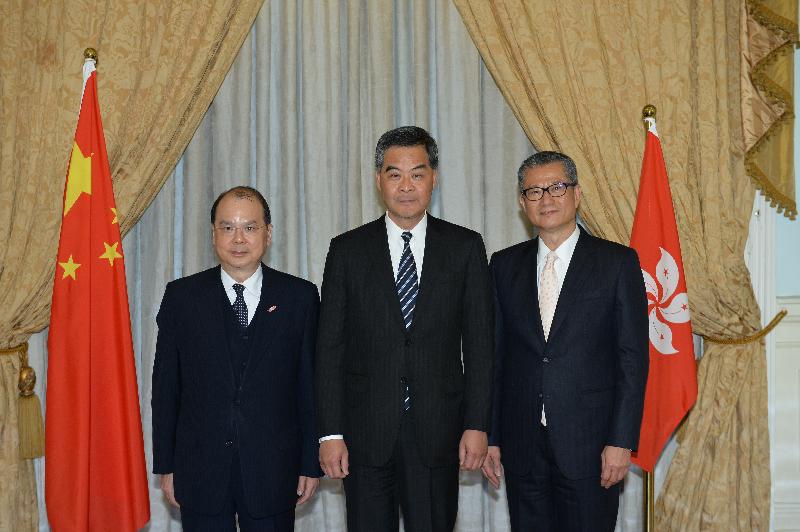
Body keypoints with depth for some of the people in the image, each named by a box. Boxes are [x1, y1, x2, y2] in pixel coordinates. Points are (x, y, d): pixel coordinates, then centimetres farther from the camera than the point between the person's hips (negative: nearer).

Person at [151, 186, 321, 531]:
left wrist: (312, 463, 0)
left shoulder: (299, 297, 0)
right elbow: (166, 386, 4)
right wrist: (165, 465, 2)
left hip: (274, 473, 0)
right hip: (201, 474, 0)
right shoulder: (182, 296, 2)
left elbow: (311, 384, 1)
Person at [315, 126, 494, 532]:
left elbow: (479, 342, 3)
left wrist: (477, 425, -3)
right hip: (366, 433, 0)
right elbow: (330, 347, 1)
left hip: (437, 434, 0)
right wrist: (330, 433, -4)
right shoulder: (347, 250, 3)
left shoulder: (465, 247, 4)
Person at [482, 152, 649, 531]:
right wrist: (490, 436, 5)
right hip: (522, 445, 3)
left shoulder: (617, 262, -1)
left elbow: (633, 357, -4)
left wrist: (621, 441, -9)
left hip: (590, 443, -3)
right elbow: (495, 355, 9)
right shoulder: (505, 265, 9)